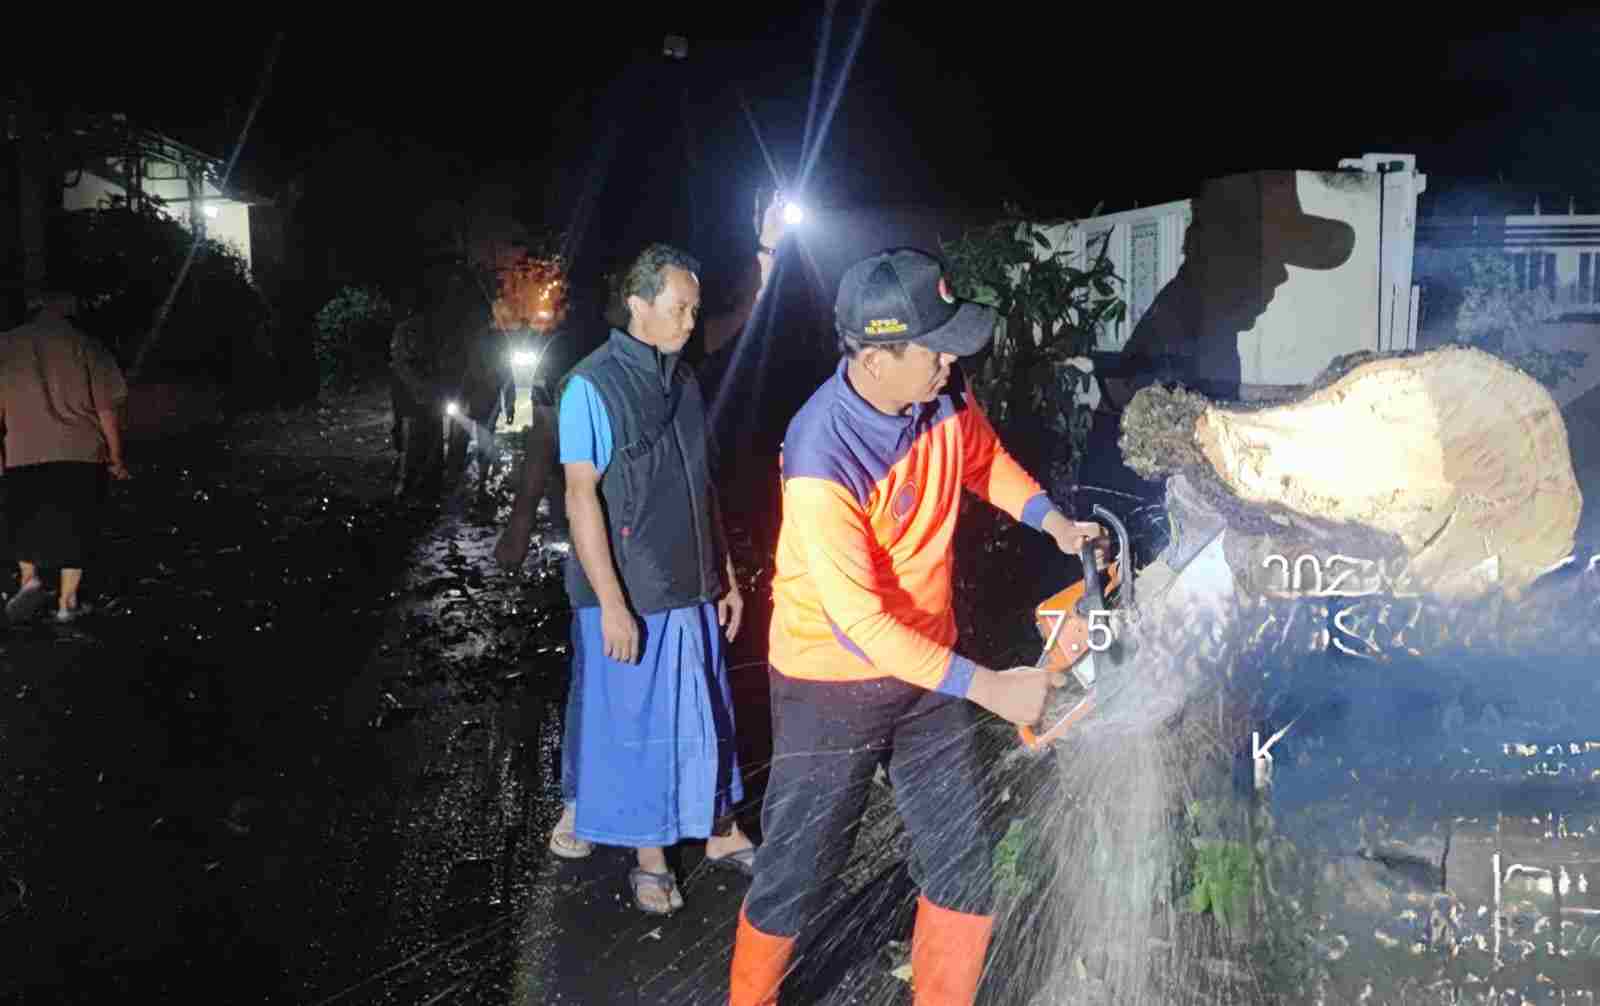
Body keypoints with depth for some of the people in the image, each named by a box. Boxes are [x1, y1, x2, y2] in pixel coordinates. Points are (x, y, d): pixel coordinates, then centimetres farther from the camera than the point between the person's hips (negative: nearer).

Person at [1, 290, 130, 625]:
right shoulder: (87, 347, 0)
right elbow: (107, 411, -3)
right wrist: (116, 459, 6)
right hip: (80, 453, -1)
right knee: (75, 527, 8)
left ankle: (29, 579, 5)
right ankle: (67, 601, 10)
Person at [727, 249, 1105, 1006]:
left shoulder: (943, 393, -11)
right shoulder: (821, 459, -31)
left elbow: (984, 458, 13)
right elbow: (859, 619, -30)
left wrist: (1054, 522, -1)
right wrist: (988, 686, -29)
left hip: (925, 666, 6)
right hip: (834, 682, -6)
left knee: (964, 864, 12)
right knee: (799, 865, 10)